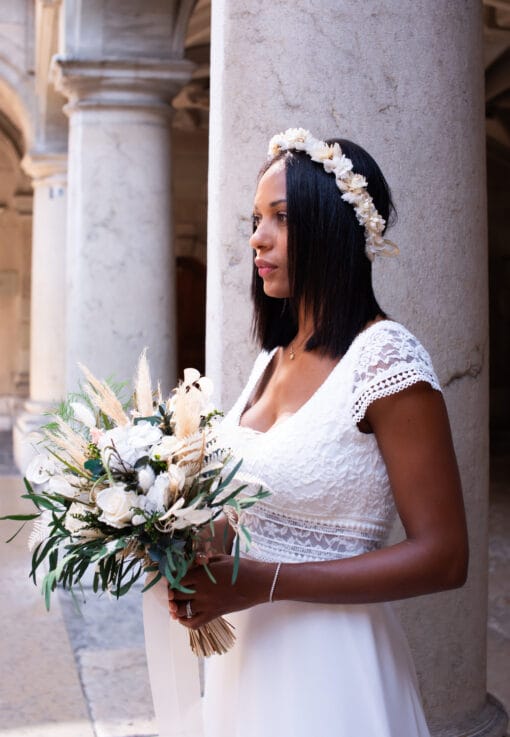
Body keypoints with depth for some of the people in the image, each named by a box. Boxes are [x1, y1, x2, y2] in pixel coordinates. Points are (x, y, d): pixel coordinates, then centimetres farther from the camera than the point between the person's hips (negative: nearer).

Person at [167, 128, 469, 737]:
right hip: (242, 647, 7)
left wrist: (265, 582, -23)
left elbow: (442, 558, -19)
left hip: (324, 663, -7)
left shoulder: (385, 358, -17)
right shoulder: (274, 358, 5)